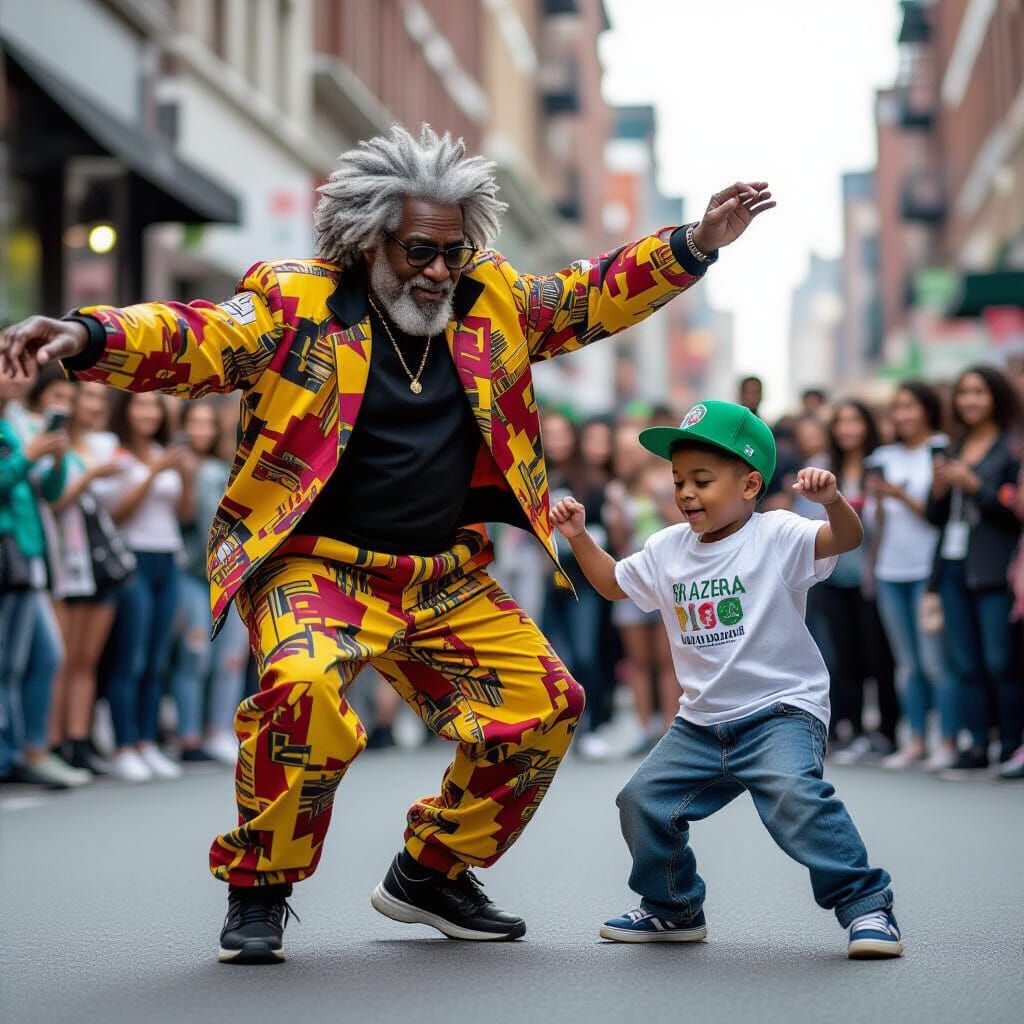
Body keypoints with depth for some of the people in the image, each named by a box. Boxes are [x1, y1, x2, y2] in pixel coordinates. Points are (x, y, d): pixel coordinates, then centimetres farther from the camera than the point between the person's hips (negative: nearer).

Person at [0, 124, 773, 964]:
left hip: (449, 582, 6)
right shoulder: (294, 305, -6)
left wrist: (695, 245, 6)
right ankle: (258, 889, -9)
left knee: (545, 705, 0)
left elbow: (598, 297, 16)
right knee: (306, 691, -33)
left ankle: (430, 873, 22)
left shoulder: (492, 301, 9)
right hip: (317, 569, -6)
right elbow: (194, 339, -17)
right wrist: (86, 337, -35)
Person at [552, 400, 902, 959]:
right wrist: (579, 537, 9)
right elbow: (613, 583, 23)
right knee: (643, 801, 2)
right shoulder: (667, 549, 8)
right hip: (702, 722, 7)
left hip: (782, 709, -7)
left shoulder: (777, 536, -10)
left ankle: (865, 903, -16)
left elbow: (845, 538, -26)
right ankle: (674, 909, 25)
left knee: (794, 797, -30)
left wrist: (831, 499, -46)